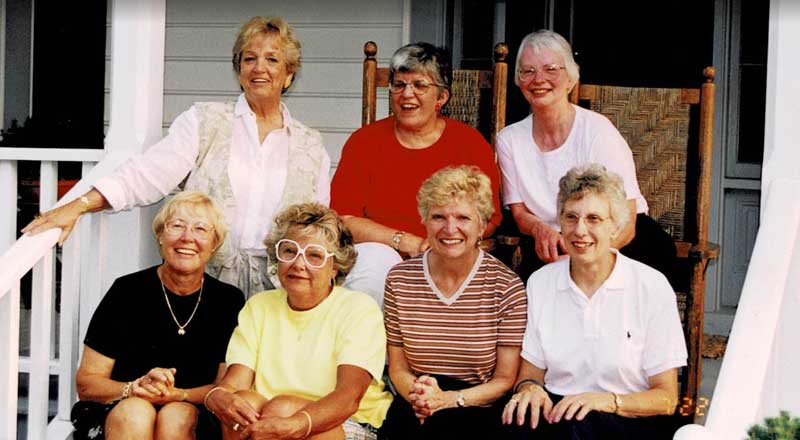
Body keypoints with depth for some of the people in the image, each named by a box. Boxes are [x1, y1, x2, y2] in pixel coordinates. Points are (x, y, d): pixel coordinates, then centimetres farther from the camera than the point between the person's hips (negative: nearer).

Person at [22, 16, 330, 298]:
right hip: (204, 282, -1)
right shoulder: (204, 121, 7)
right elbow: (152, 171, -5)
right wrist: (79, 205, -18)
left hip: (273, 291, 1)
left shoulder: (310, 147, 14)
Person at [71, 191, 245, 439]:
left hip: (195, 418, 1)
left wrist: (176, 395, -18)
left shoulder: (228, 301, 3)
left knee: (177, 417, -32)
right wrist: (135, 389, -20)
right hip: (113, 416, -1)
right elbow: (86, 383, 0)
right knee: (135, 413, -33)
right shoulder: (128, 291, -1)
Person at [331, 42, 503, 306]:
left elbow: (489, 217, 5)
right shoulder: (364, 141, 7)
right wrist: (405, 241, -12)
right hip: (377, 249, 0)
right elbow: (343, 219, -1)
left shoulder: (470, 143, 8)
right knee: (375, 265, -33)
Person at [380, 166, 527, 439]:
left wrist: (447, 399, -14)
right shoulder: (400, 279, 3)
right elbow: (397, 368, 10)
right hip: (412, 412, 2)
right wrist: (417, 394, -12)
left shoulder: (506, 287, -4)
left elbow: (505, 380, -1)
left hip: (479, 410, -2)